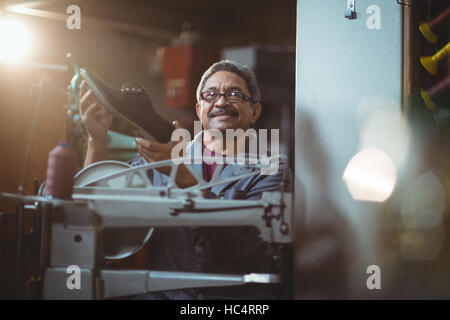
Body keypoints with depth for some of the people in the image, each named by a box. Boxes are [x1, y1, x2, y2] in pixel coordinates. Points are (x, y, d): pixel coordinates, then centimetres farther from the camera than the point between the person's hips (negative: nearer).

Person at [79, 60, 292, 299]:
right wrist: (97, 139, -14)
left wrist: (182, 177, -23)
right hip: (164, 293, -2)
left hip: (241, 297, 2)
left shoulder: (271, 172, 3)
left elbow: (239, 243, -14)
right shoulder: (160, 159, 10)